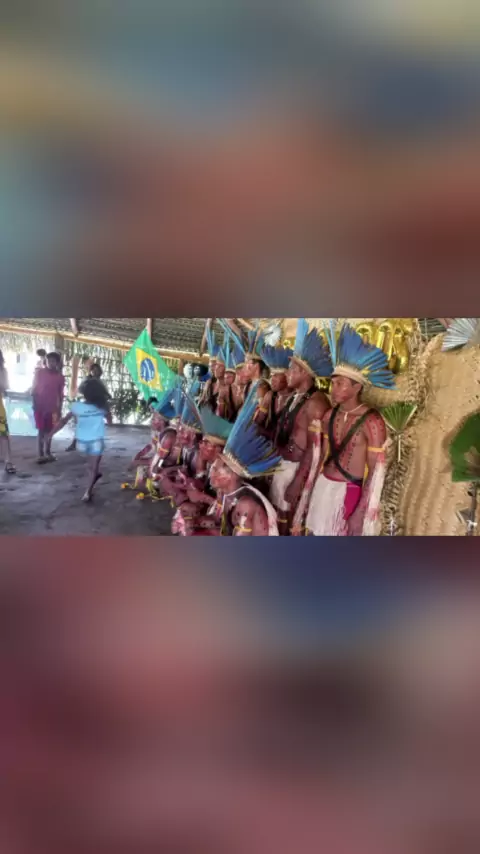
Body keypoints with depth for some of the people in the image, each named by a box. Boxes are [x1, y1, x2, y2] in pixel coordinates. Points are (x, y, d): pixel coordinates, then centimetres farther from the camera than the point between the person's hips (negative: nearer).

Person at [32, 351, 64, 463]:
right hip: (40, 406, -2)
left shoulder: (60, 376, 1)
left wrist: (59, 409, 5)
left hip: (52, 407, 2)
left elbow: (60, 394, 6)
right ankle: (41, 455, 4)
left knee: (49, 430, 9)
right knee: (42, 430, -1)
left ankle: (47, 453, 20)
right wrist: (34, 403, -9)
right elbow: (34, 389, 0)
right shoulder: (39, 372, -4)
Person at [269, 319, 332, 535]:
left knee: (289, 522, 5)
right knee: (276, 516, 18)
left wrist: (297, 483, -21)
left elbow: (313, 449, -22)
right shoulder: (294, 398, 9)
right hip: (281, 465, 8)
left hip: (297, 468, -8)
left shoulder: (316, 402, -20)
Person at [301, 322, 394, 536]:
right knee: (318, 532, 14)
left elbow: (375, 472, -15)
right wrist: (310, 493, 13)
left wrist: (360, 513, -16)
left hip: (349, 493, -6)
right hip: (322, 488, 6)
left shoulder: (372, 422, -16)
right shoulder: (329, 416, 4)